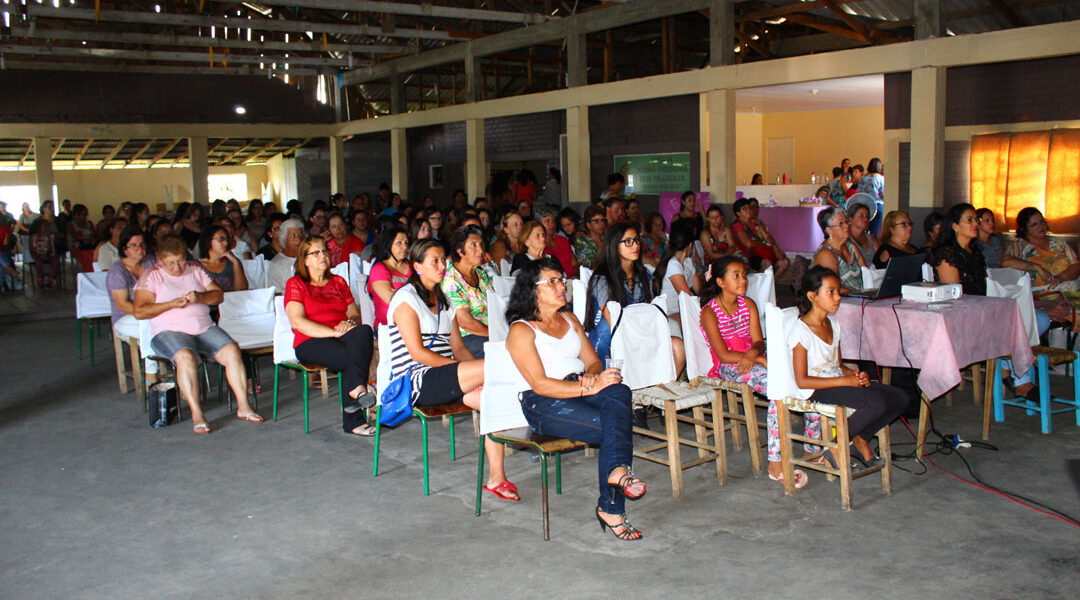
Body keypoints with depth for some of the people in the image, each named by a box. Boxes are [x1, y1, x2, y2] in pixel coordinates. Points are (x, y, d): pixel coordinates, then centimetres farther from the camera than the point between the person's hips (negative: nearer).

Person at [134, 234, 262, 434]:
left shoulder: (195, 270, 17)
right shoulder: (151, 276, 5)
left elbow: (218, 295, 13)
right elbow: (139, 311, -4)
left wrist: (200, 297, -9)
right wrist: (172, 304, -13)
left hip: (204, 328, 4)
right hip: (169, 330, -4)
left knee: (232, 350, -22)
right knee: (186, 357, -36)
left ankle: (243, 406, -19)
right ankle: (196, 414, -32)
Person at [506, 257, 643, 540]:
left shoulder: (569, 319, 22)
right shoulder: (521, 330, -1)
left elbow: (594, 361, 19)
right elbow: (540, 384, -12)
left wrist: (591, 376, -7)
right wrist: (590, 388, -21)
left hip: (580, 389, 6)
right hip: (543, 404, -6)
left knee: (618, 392, -30)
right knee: (613, 426, -28)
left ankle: (617, 470, -39)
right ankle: (611, 507, -26)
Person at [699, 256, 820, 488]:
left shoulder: (748, 305, 13)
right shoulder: (709, 312, -6)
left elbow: (758, 341, 6)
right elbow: (723, 355, -13)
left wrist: (754, 353, -19)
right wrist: (761, 359, -19)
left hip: (753, 359, 6)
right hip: (728, 368, -6)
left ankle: (813, 450, -5)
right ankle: (775, 464, -31)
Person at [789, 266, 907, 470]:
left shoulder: (834, 323, 11)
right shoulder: (801, 332, -16)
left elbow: (838, 365, 16)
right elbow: (802, 381, -18)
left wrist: (856, 375, -7)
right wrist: (846, 381, -19)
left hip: (837, 381, 9)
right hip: (815, 390, -9)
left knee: (899, 398, -6)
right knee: (877, 402, -27)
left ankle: (861, 440, 9)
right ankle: (836, 447, -10)